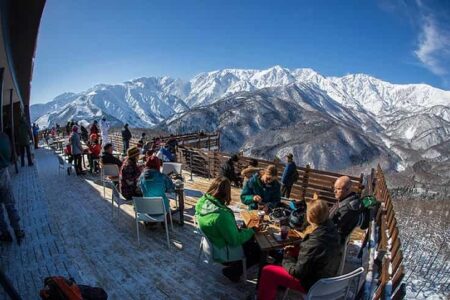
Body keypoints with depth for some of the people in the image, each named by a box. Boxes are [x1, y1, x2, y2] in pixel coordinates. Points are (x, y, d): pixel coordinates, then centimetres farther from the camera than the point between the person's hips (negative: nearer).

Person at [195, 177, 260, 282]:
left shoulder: (202, 201, -15)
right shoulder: (221, 215, -39)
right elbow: (235, 240, -26)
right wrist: (251, 231, -12)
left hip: (211, 241, 8)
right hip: (220, 251, -8)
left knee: (250, 239, 19)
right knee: (259, 251, 6)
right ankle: (232, 271, 15)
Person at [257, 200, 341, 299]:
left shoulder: (313, 243, -37)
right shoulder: (330, 228, -14)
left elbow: (298, 272, -24)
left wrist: (286, 258, -7)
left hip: (314, 283, -8)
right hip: (327, 274, 8)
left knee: (267, 271, -3)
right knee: (291, 251, 25)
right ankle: (280, 284, 41)